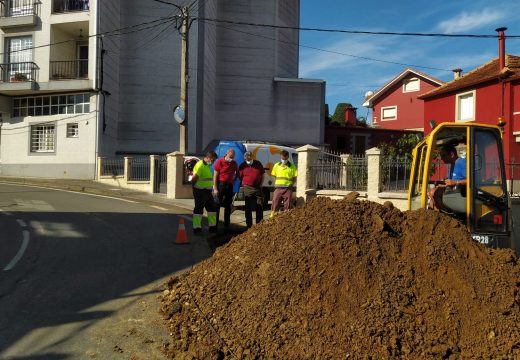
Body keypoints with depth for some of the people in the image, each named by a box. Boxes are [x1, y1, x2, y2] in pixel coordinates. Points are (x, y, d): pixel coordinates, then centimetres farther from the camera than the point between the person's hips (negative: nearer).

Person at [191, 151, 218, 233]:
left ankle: (213, 227, 23)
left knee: (212, 207, 14)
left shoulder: (207, 165, 16)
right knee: (199, 208, -2)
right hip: (200, 192, -10)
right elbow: (194, 178, -22)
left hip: (207, 191, 10)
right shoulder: (200, 165, -16)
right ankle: (196, 228, 5)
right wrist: (195, 187, -10)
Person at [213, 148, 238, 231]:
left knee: (228, 205, 9)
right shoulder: (219, 162, -7)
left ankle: (226, 225, 17)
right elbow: (215, 176, -9)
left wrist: (234, 179, 10)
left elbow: (237, 172, 27)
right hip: (221, 184, -5)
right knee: (217, 205, -2)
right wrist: (215, 189, -15)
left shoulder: (234, 163, 7)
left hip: (229, 185, 5)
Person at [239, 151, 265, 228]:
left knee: (260, 207, 6)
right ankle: (249, 225, 11)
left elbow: (262, 175, 12)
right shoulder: (242, 166, -1)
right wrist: (244, 184, -3)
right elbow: (240, 177, 6)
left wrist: (261, 184, 3)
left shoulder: (258, 164, 5)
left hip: (258, 187, 2)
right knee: (248, 208, 3)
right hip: (248, 188, -2)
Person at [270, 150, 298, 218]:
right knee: (275, 203, 2)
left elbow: (294, 178, 7)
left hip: (288, 188, -1)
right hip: (278, 188, 1)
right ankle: (272, 216, 8)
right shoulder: (276, 165, 10)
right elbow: (274, 176, 15)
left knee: (287, 205, 3)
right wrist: (277, 184, 2)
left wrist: (291, 184, -6)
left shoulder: (292, 166, 4)